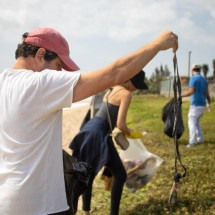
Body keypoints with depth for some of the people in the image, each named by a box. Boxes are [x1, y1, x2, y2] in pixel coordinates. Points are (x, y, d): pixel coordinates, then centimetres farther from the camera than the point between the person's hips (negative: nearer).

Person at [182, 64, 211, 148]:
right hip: (203, 105, 8)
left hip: (196, 105, -8)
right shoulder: (204, 80, 14)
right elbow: (207, 94, 16)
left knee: (192, 122, -9)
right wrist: (209, 103, 29)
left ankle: (192, 141, -19)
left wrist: (181, 96, -11)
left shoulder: (193, 78, -9)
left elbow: (191, 91, -19)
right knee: (196, 122, 20)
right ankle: (200, 139, 19)